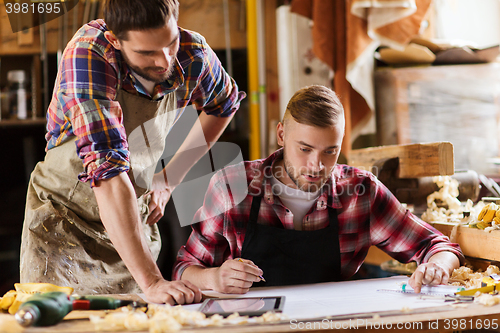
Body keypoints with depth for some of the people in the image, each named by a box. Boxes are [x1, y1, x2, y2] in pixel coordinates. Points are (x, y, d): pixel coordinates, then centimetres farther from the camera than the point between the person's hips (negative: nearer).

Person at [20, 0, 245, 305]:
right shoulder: (86, 56, -29)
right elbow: (108, 167, -39)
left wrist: (170, 179, 4)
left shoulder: (193, 55, -14)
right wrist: (151, 280, -45)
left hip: (135, 218, 3)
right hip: (66, 219, -3)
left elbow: (223, 105, 11)